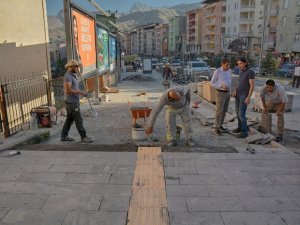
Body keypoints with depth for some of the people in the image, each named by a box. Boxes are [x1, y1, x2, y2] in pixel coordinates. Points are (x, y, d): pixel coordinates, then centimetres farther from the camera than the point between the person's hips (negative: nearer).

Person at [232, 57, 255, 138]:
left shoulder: (250, 72, -16)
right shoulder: (241, 72, 10)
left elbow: (252, 85, -19)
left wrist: (248, 98, -24)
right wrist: (235, 90, 7)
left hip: (245, 96, -9)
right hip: (238, 94, 9)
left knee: (241, 114, -11)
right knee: (238, 112, 16)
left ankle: (244, 132, -1)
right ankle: (240, 127, 32)